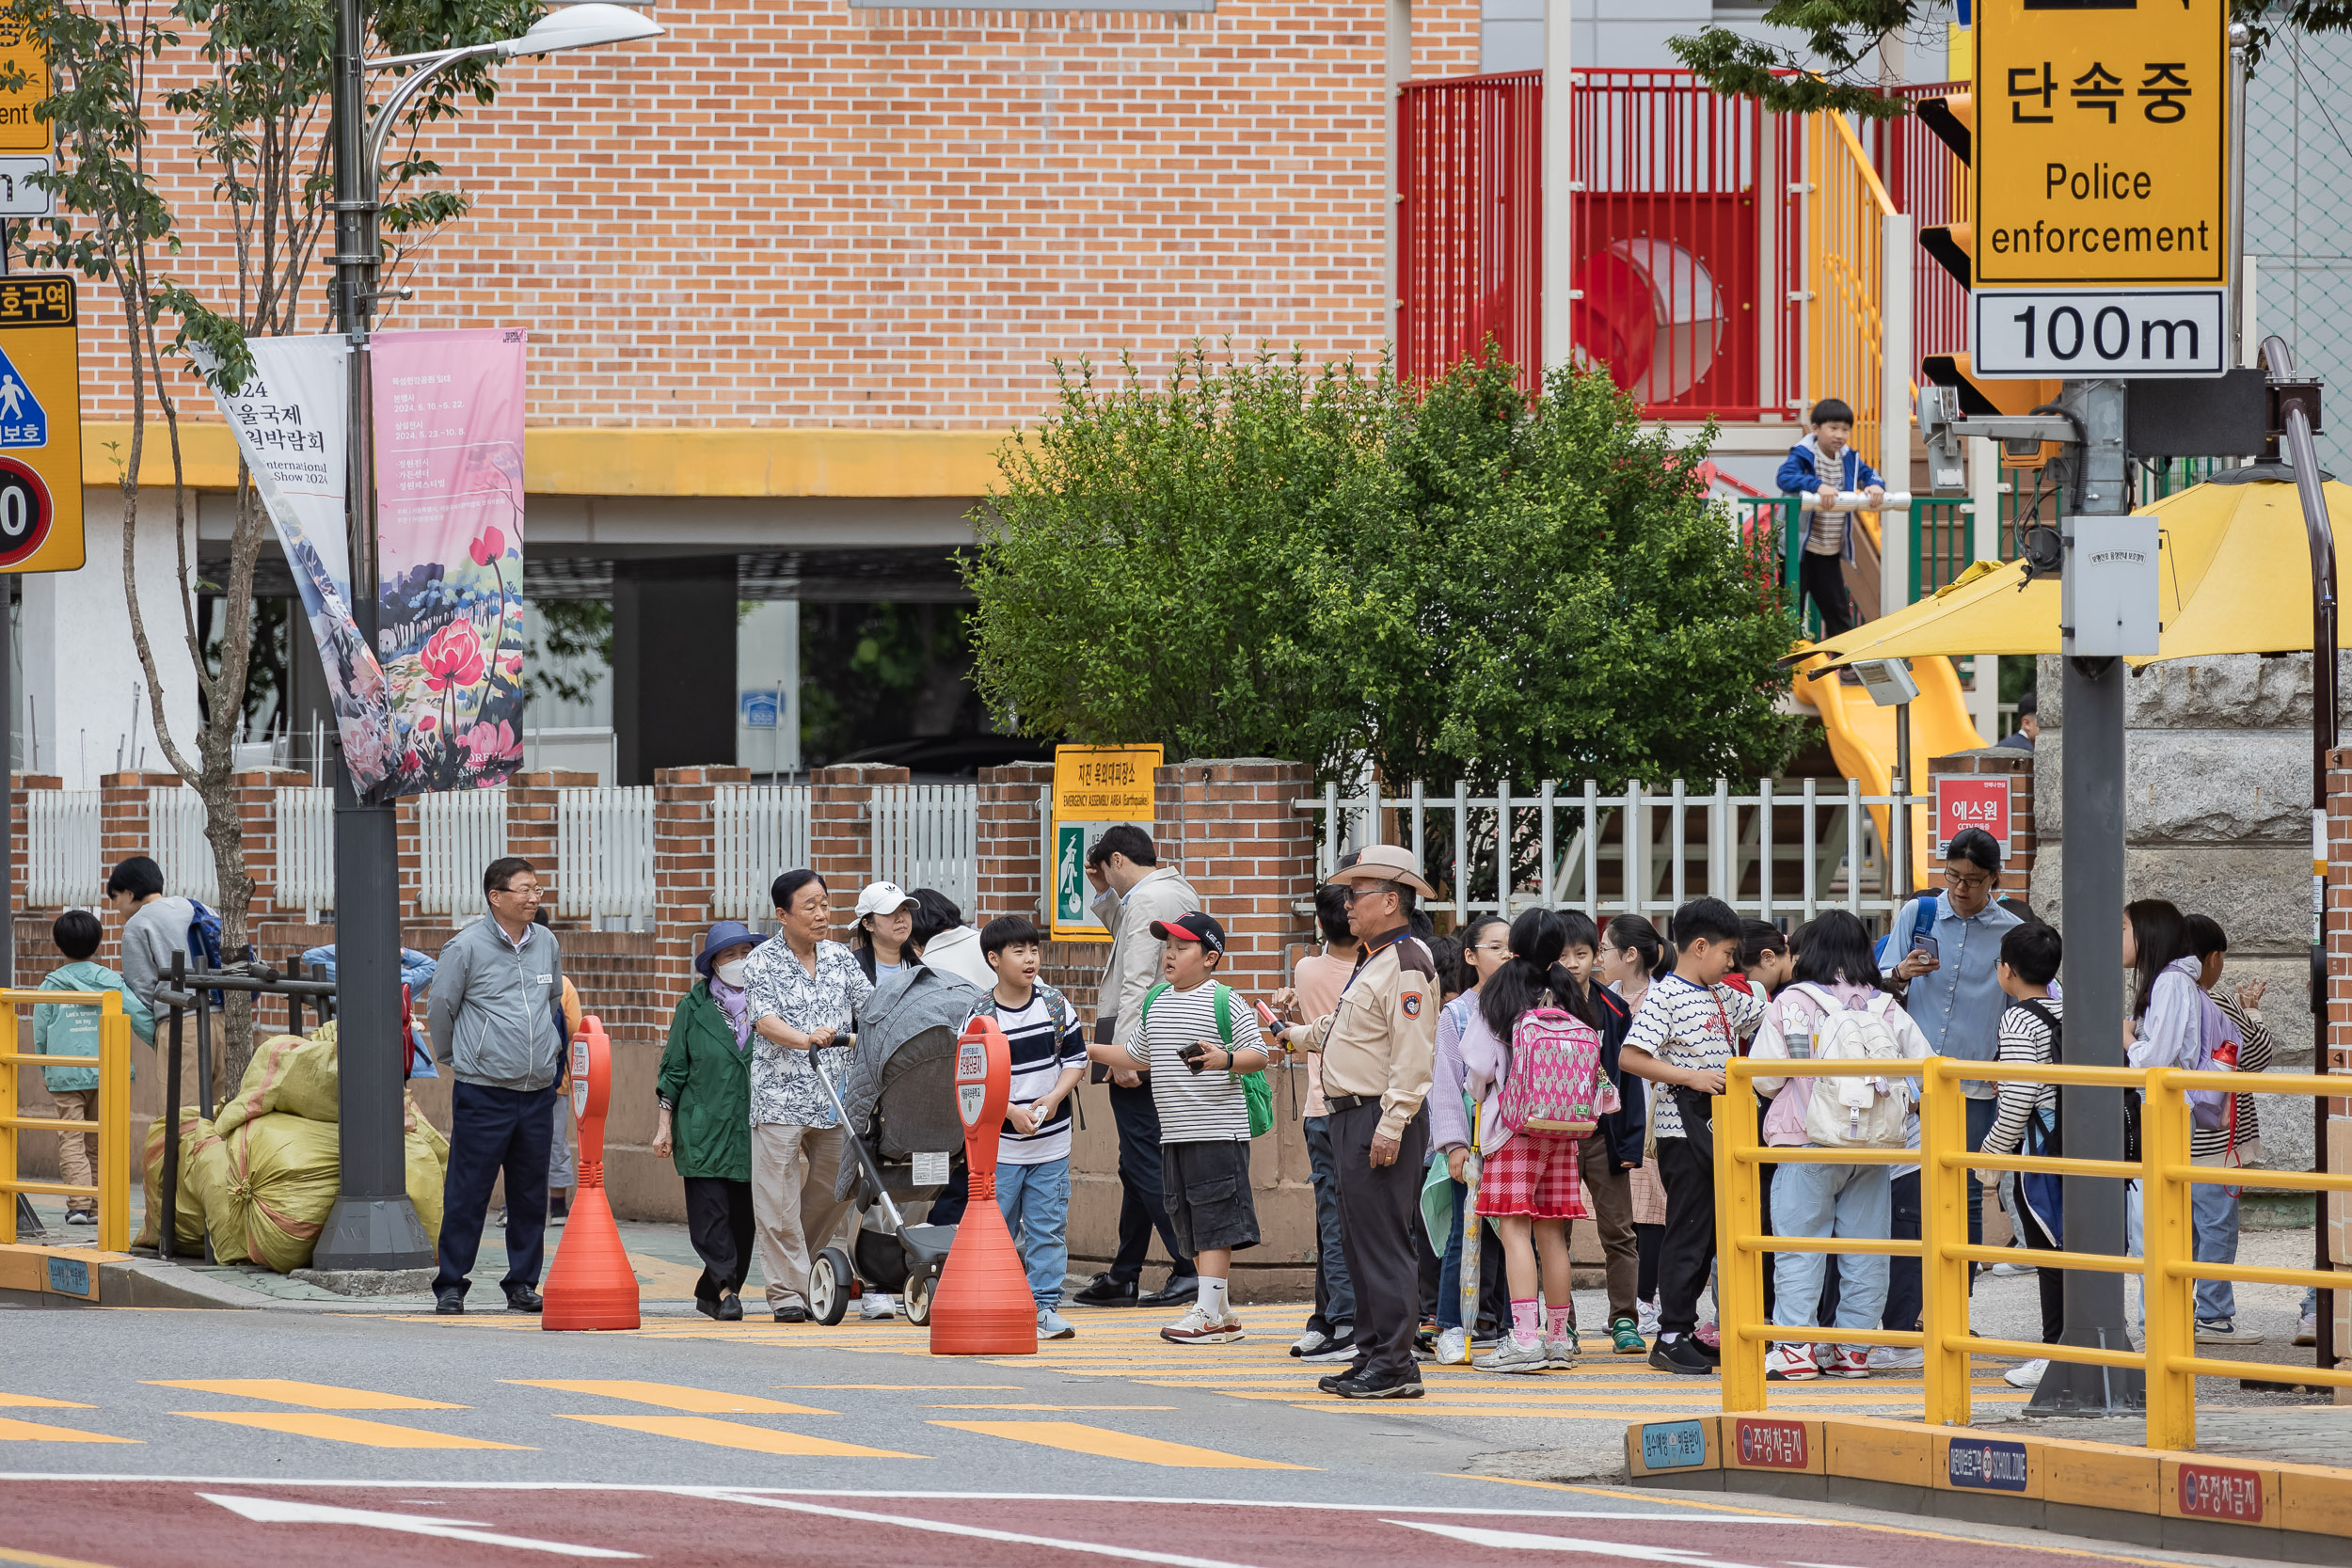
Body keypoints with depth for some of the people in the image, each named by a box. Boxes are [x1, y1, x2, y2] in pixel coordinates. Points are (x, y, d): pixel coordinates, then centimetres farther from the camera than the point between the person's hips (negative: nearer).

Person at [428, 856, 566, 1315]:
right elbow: (440, 1010, 2)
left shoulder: (547, 943, 9)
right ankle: (450, 1285, 3)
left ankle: (523, 1284, 15)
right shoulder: (466, 947, -7)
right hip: (482, 1093, -5)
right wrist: (455, 1059, 13)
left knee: (530, 1194, 7)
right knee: (467, 1193, -3)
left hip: (537, 1092, 5)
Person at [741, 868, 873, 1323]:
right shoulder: (762, 961, -3)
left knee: (835, 1190, 8)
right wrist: (808, 1039, -33)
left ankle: (803, 1265, 29)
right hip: (780, 1095, -4)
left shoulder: (840, 957, 11)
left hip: (834, 1095, 4)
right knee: (779, 1196, -5)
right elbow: (765, 1020, -15)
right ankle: (787, 1290, 0)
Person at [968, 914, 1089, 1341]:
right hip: (1000, 1145, -2)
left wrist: (1054, 1098, -10)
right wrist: (1011, 1112, -16)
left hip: (1051, 1142, 3)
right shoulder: (981, 1017, -7)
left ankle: (1045, 1305, 8)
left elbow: (1076, 1058, 6)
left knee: (1048, 1228, 3)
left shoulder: (1055, 1005, 2)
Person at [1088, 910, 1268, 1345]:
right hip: (1174, 1134, 8)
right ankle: (1221, 1310, 18)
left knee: (1213, 1220, -9)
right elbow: (1139, 1055, 26)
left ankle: (1207, 1314, -10)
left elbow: (1259, 1055, -10)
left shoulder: (1225, 1003, -7)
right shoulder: (1154, 1002, 13)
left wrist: (1225, 1059, -27)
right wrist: (1092, 1050, 20)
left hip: (1219, 1131, -8)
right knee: (1188, 1223, 10)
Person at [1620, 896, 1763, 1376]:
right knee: (1688, 1231, -7)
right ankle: (1672, 1336, -3)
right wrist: (1691, 1077, -21)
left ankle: (1684, 1330, 18)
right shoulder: (1664, 997, -10)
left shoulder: (1725, 996, 15)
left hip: (1718, 1128, 9)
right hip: (1684, 1129, -9)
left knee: (1711, 1231, 11)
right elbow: (1630, 1057, -17)